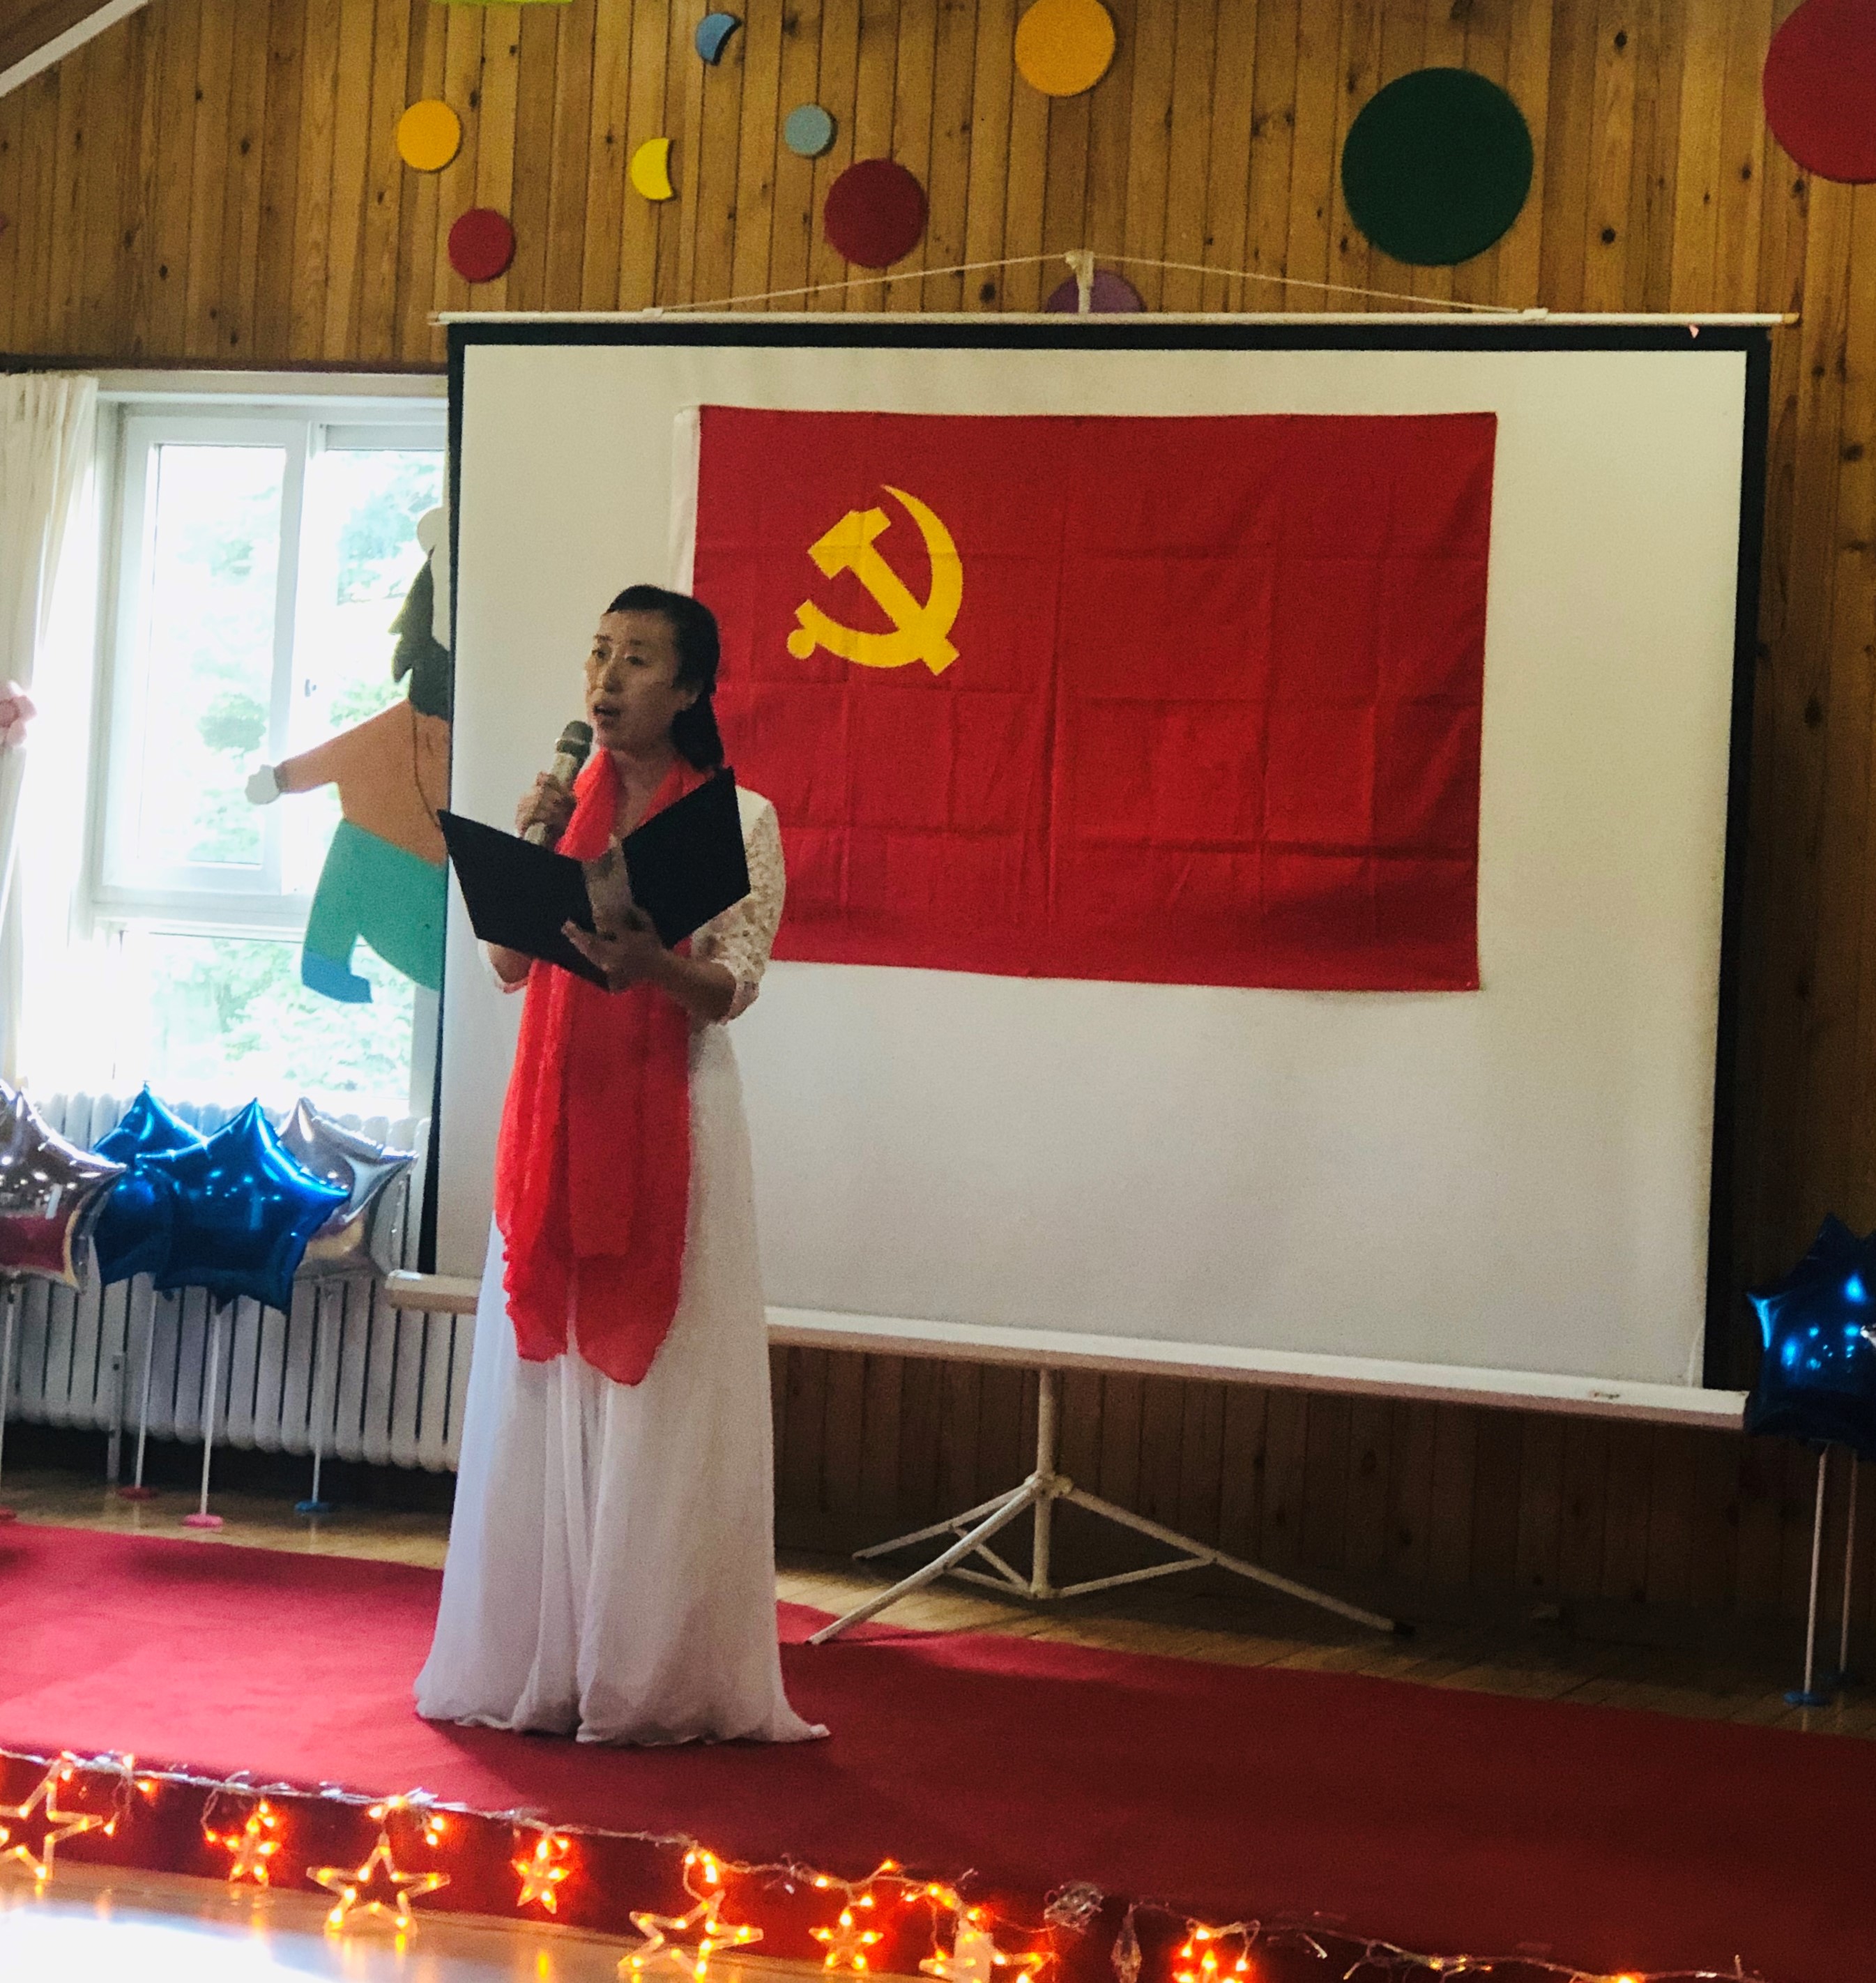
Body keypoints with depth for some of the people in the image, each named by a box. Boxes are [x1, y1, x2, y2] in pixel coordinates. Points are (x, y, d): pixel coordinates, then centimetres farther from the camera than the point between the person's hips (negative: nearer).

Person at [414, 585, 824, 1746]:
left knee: (660, 1393, -4)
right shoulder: (567, 801, 11)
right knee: (547, 1384, 5)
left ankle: (656, 1673, 2)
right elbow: (508, 967, 7)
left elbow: (734, 987, -7)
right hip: (557, 1111, 4)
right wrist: (531, 852, -7)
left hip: (671, 1117, -4)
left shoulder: (739, 819, -1)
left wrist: (652, 962, -27)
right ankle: (535, 1661, 11)